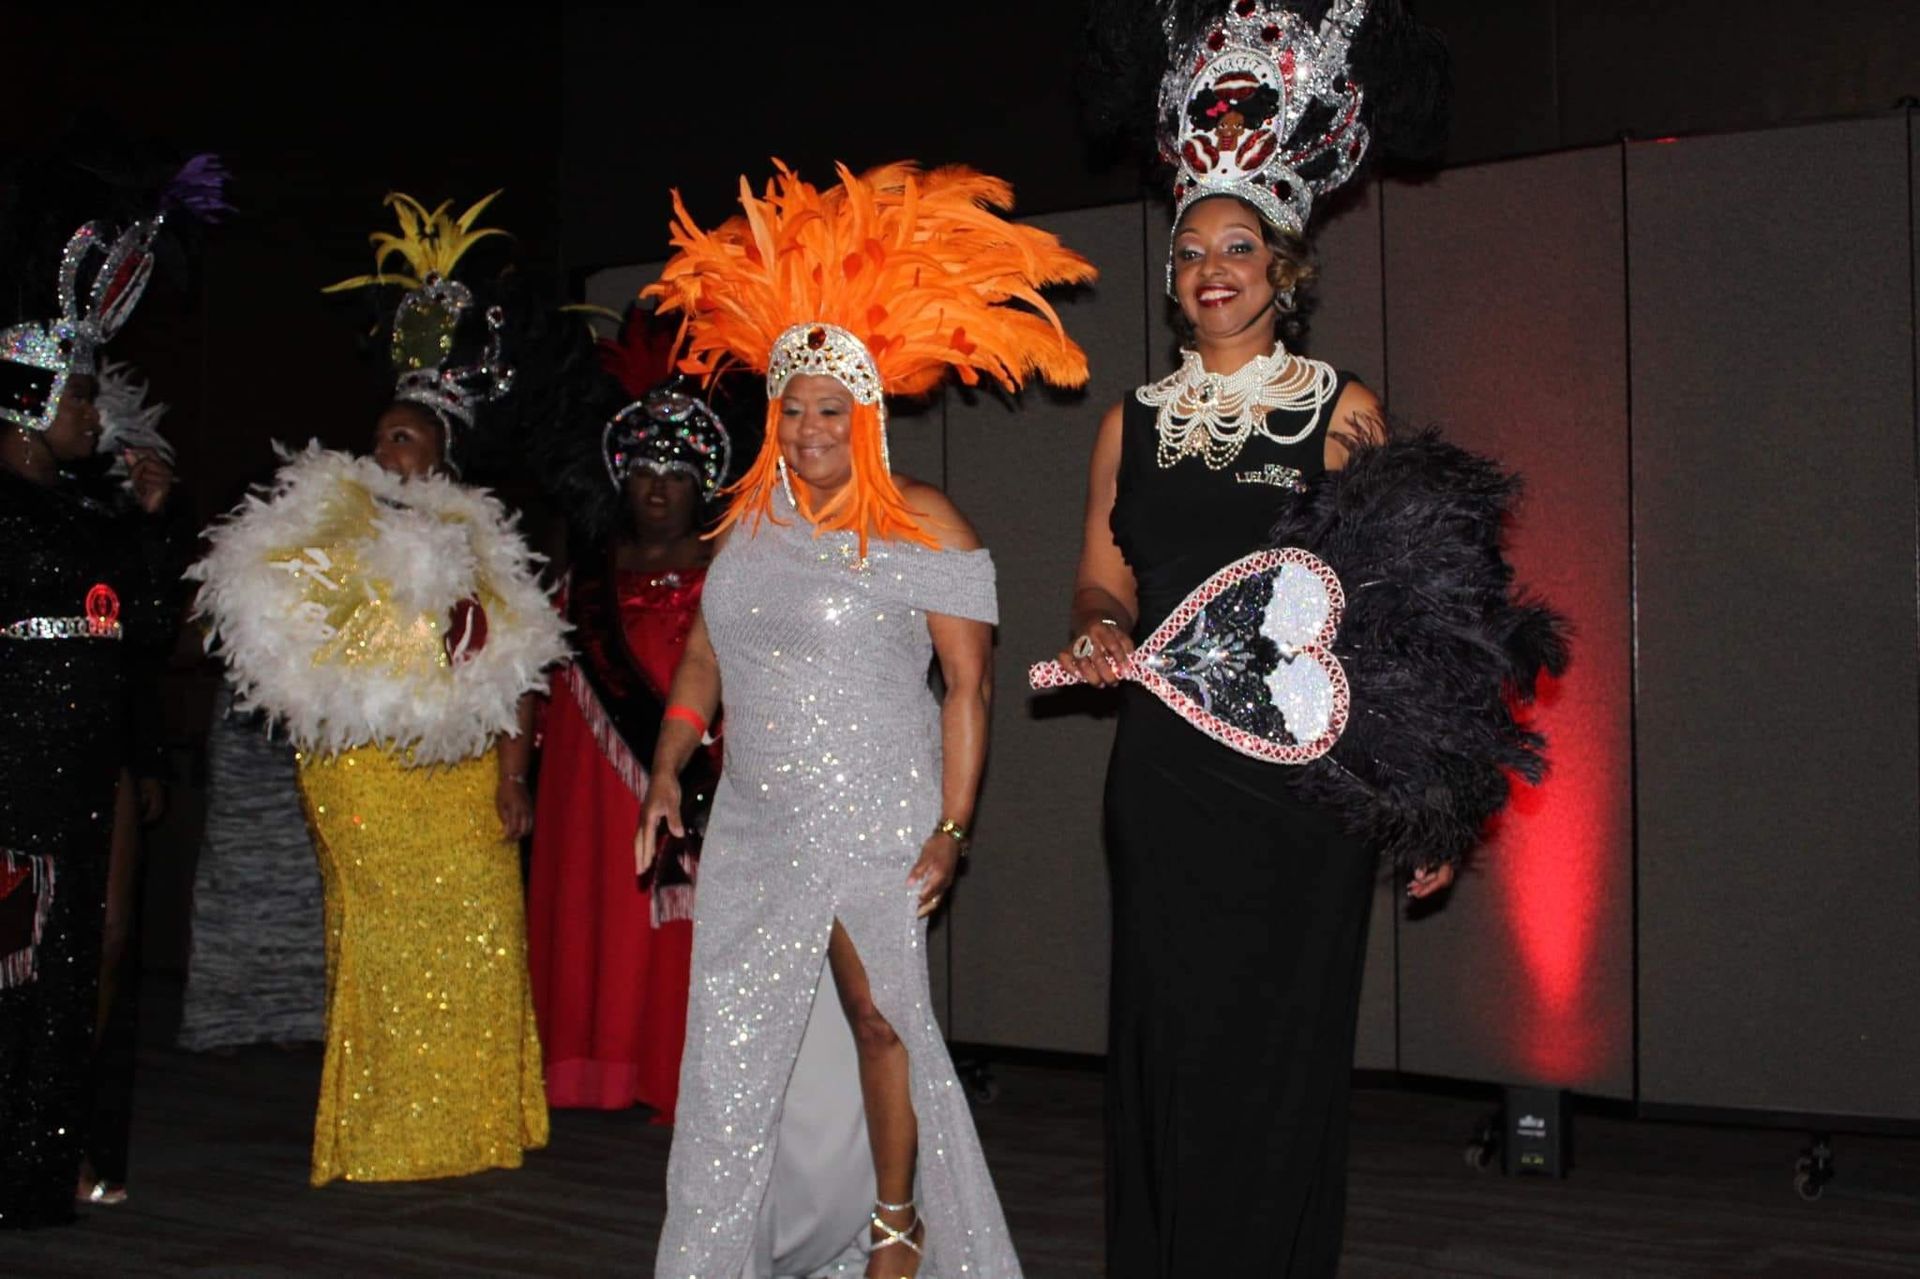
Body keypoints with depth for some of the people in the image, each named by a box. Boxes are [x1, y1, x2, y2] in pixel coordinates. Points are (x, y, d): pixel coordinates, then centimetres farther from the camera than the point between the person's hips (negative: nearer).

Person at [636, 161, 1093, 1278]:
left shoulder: (923, 526, -7)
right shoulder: (753, 519, 11)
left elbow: (968, 685, -10)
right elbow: (706, 655, 18)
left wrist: (951, 831, -15)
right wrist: (669, 769, 5)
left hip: (873, 822, -5)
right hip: (758, 826, 5)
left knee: (877, 1018, -1)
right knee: (738, 1040, 7)